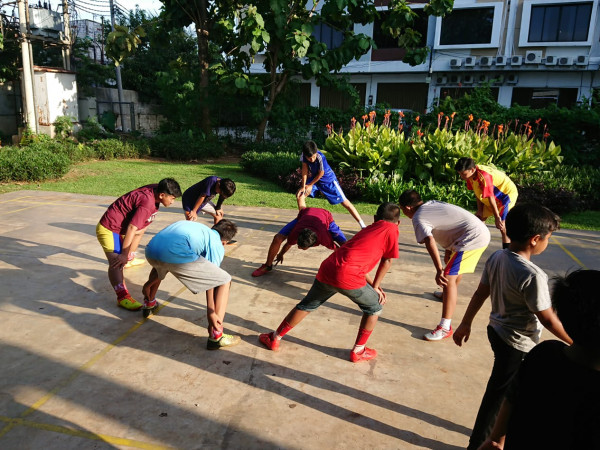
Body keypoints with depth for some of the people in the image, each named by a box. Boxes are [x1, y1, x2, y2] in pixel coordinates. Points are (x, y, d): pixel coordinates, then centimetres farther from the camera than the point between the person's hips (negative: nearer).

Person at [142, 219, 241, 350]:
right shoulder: (217, 246, 18)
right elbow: (210, 279, 6)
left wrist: (148, 284, 51)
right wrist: (211, 312, 6)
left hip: (150, 251, 8)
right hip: (177, 255, -7)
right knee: (224, 281, 9)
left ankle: (149, 304, 59)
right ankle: (216, 337, 6)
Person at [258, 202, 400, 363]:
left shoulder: (367, 229, 29)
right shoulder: (391, 229, 10)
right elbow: (387, 262, 13)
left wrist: (373, 285, 27)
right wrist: (376, 286, 23)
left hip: (327, 270, 6)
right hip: (349, 277, -6)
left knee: (307, 305, 26)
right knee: (374, 307, 21)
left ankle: (274, 339, 36)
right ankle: (358, 351, 26)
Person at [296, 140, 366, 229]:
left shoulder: (321, 157, -35)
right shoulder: (303, 156, -21)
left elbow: (321, 174, -23)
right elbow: (305, 170, -13)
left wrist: (310, 185, -11)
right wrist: (303, 186, -18)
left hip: (328, 180, -5)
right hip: (315, 178, 5)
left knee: (344, 202, -9)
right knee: (300, 194, -5)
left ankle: (362, 224, -7)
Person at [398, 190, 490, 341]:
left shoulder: (418, 218, -9)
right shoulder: (432, 203, 17)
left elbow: (430, 241, -25)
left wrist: (439, 270, -30)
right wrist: (449, 249, 26)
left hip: (473, 238, -10)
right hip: (482, 232, 10)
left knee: (448, 277, -13)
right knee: (455, 270, 33)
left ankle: (445, 328, -15)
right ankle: (449, 294, 60)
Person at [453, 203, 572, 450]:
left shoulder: (497, 258, -6)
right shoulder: (532, 276, -28)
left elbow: (480, 293, 3)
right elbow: (548, 319, -21)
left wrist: (465, 323, 13)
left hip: (497, 330, 8)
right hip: (518, 344, -8)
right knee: (498, 395, 9)